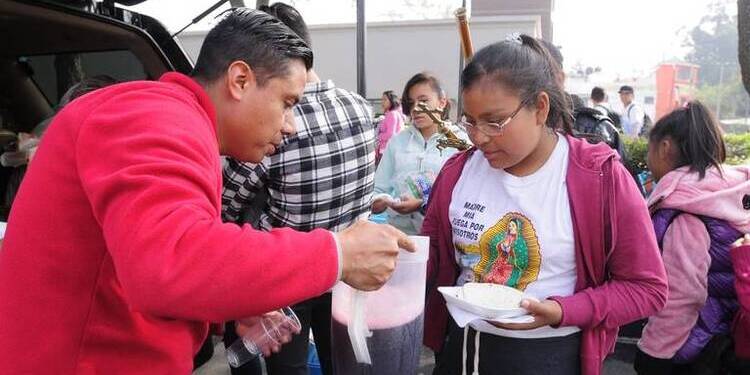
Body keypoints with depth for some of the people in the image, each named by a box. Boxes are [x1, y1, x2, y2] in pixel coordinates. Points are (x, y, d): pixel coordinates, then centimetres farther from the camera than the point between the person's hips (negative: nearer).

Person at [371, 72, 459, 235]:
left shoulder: (458, 142, 2)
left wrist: (423, 205, -17)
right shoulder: (397, 141, 13)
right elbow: (379, 189, 11)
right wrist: (376, 201, -8)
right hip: (398, 231, 3)